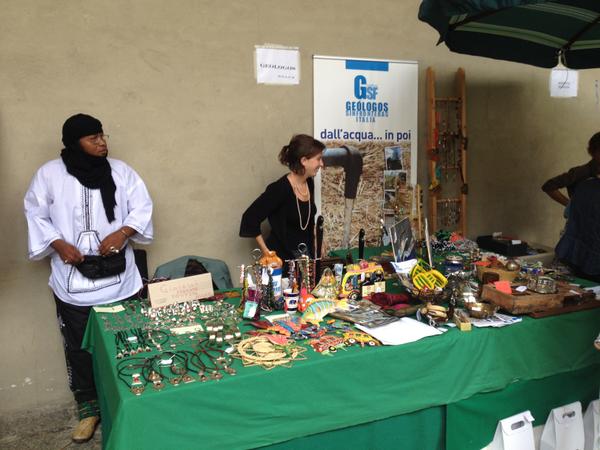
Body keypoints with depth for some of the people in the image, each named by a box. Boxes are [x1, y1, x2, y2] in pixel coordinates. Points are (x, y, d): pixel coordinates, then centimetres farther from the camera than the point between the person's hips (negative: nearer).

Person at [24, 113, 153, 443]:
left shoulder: (119, 170, 0)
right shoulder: (49, 174, -3)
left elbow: (142, 207, 1)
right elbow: (35, 214, 3)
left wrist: (122, 232, -16)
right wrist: (58, 244, -12)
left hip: (118, 279, 1)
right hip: (73, 281, -1)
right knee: (79, 348, 11)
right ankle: (88, 407, 30)